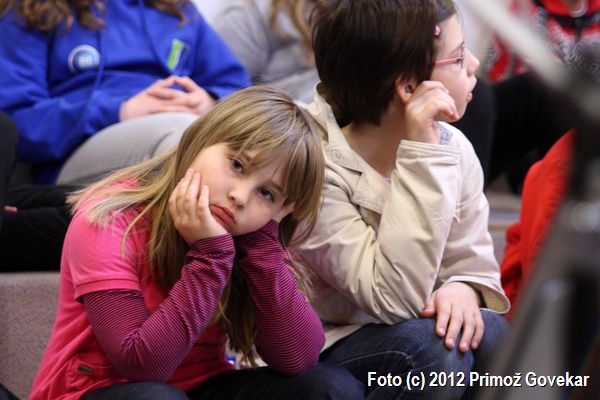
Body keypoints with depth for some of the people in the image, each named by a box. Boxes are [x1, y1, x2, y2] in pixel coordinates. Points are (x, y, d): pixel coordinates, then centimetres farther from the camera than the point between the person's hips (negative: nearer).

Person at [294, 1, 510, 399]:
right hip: (304, 358, -5)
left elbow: (474, 265, 1)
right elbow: (394, 298, -31)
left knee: (488, 333, -26)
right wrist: (420, 156, -32)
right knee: (430, 349, -32)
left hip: (399, 339, 5)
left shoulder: (452, 146, -3)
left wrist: (464, 290, -24)